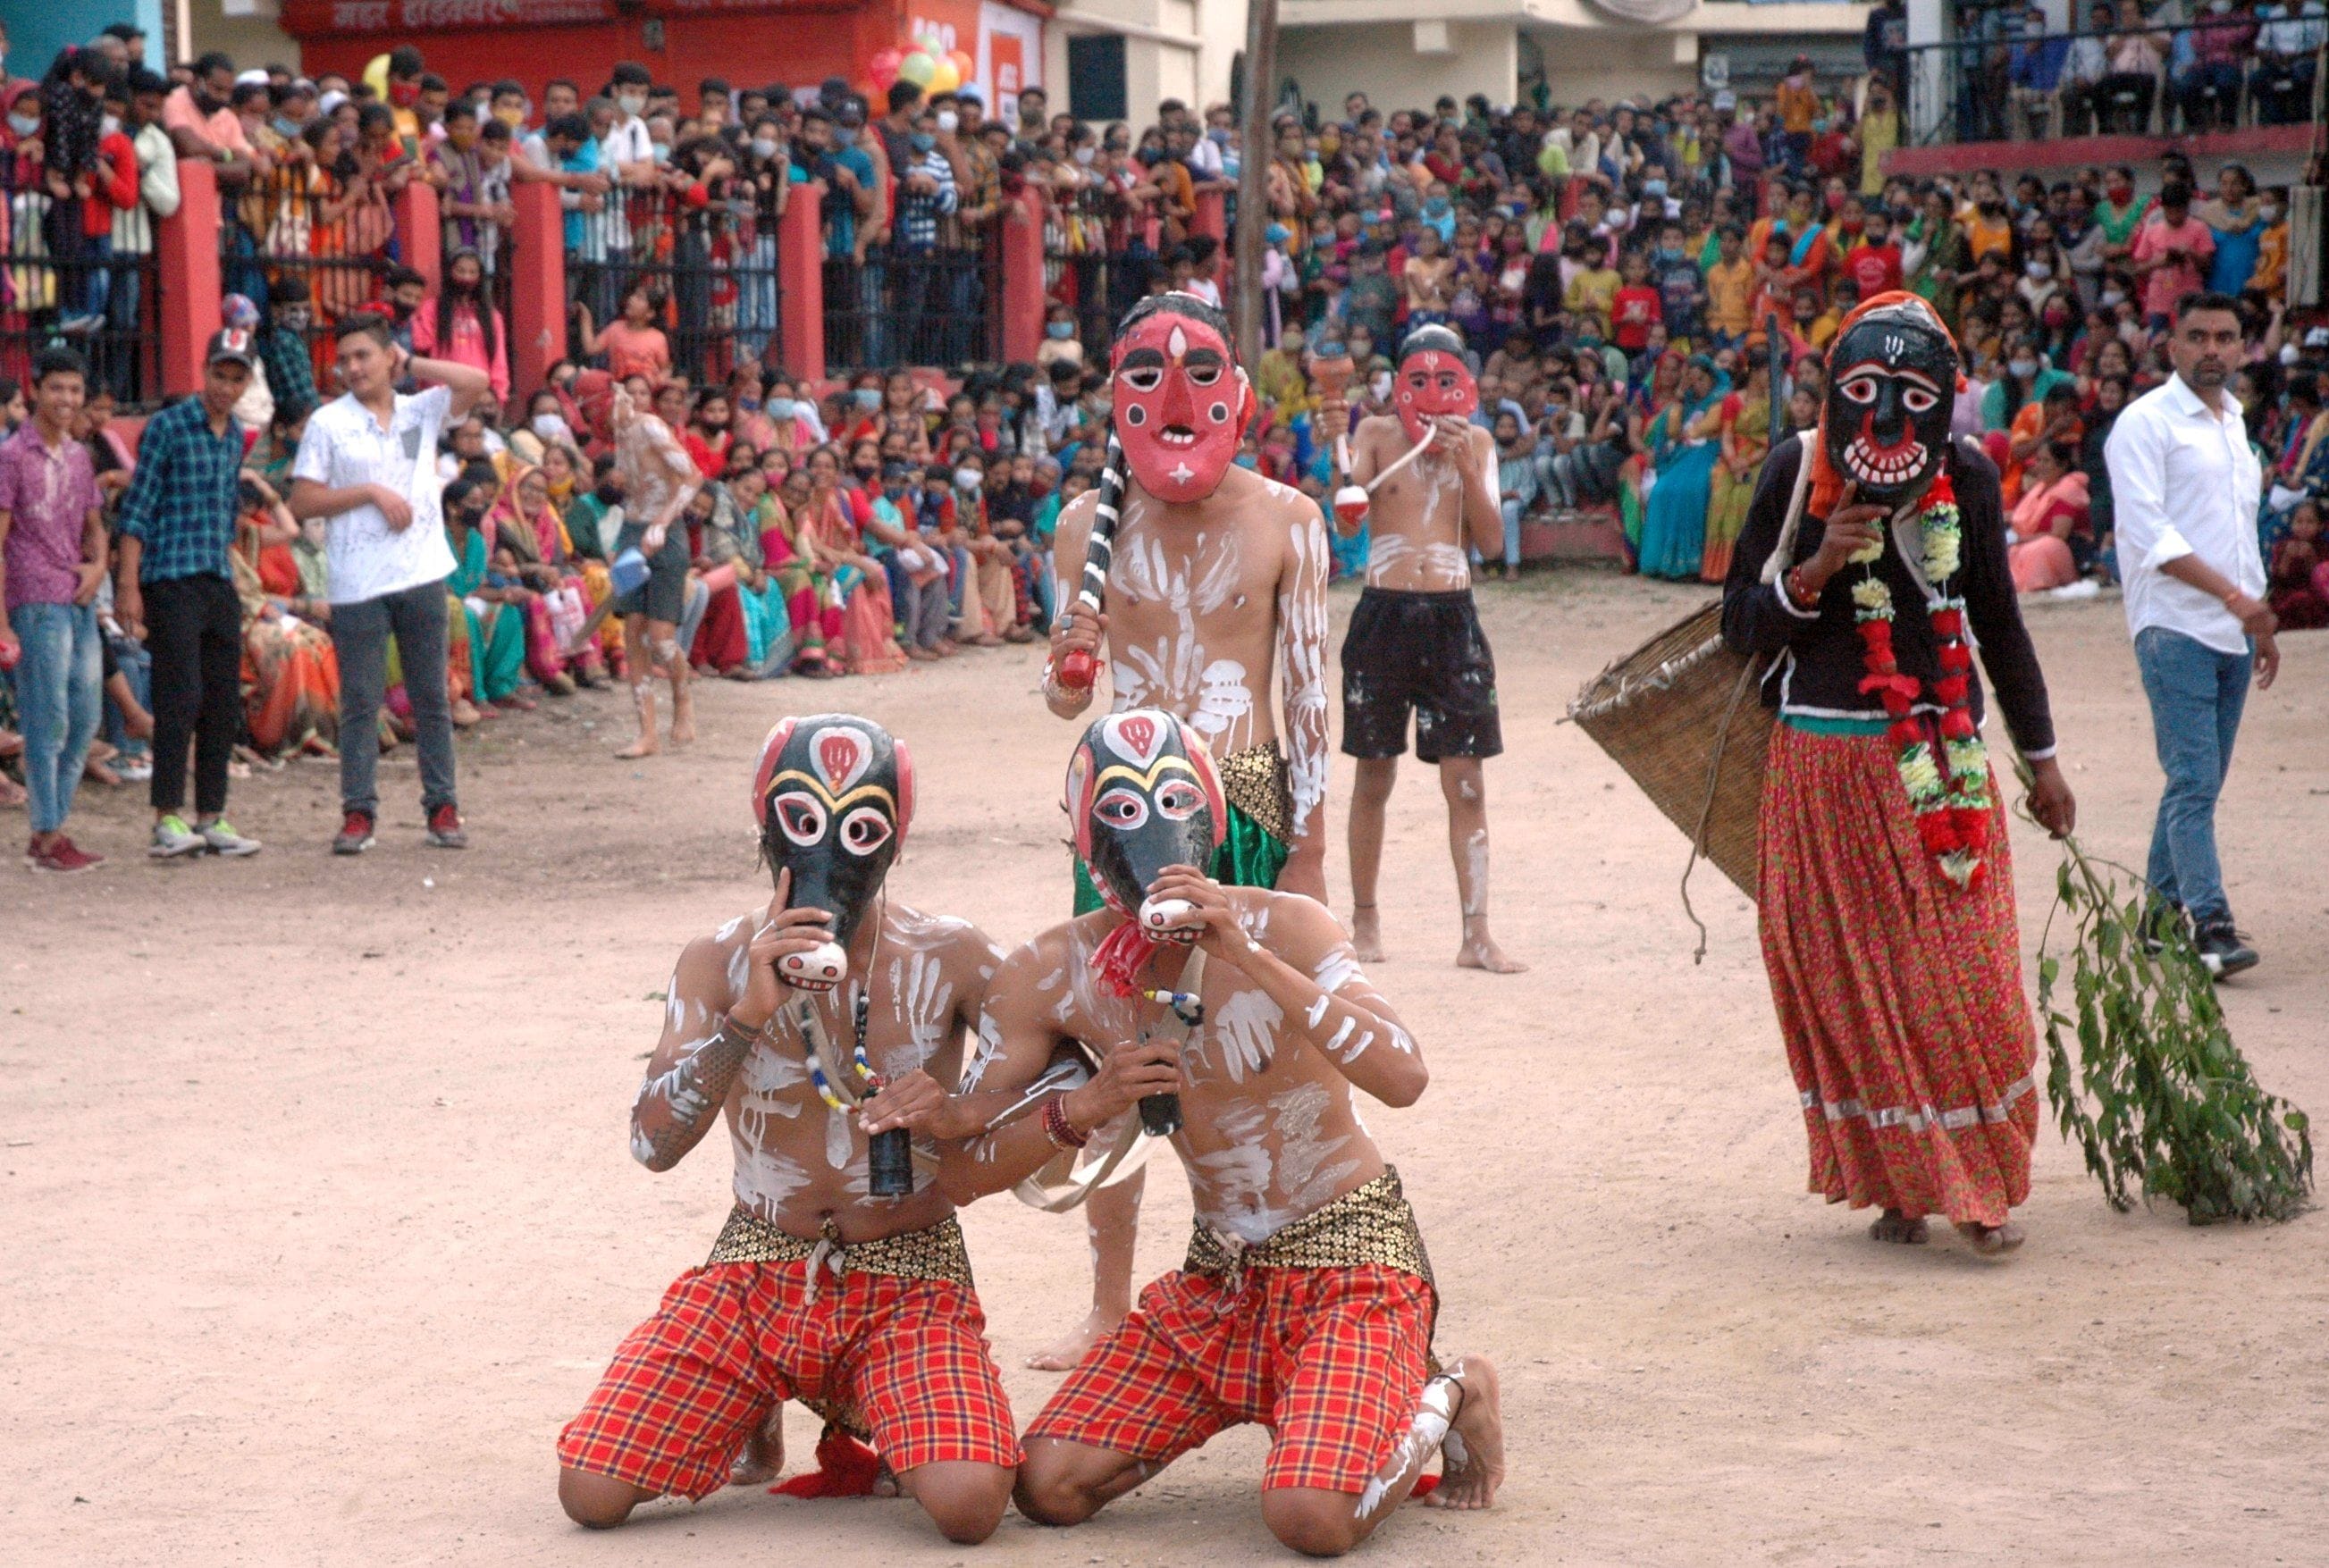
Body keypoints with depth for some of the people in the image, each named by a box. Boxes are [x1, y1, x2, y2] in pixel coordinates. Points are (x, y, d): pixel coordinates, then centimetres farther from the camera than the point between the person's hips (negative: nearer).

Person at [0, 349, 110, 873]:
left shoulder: (79, 456, 16)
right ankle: (47, 839, -1)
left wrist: (98, 564, 1)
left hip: (81, 603, 7)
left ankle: (54, 828, 18)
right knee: (48, 722, -6)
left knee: (83, 721, 9)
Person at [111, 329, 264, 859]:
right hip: (172, 581, -7)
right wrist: (128, 586, -13)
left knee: (224, 704, 6)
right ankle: (168, 819, -9)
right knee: (182, 696, -12)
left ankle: (211, 817, 12)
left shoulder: (236, 437, 14)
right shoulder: (167, 427, -5)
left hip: (220, 583, 7)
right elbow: (136, 509, -7)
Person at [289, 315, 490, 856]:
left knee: (432, 698, 6)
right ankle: (358, 812, 4)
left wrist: (411, 364, 0)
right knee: (360, 701, -1)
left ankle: (442, 807, 10)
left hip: (422, 574, 2)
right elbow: (301, 502, -2)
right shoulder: (327, 423, 3)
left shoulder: (421, 410, 10)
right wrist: (371, 491, -10)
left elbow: (476, 382, -4)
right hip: (358, 583, -2)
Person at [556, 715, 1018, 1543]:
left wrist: (959, 1119, -25)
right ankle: (756, 1410, 17)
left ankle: (868, 1421, 8)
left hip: (908, 1281, -1)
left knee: (968, 1503, -28)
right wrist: (748, 1013, -28)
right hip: (758, 1275, 2)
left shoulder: (951, 960, -8)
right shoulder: (720, 962, -4)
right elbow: (653, 1143, -15)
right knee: (591, 1491, -15)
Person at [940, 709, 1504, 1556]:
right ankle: (1281, 1396, 16)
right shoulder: (1047, 977, -5)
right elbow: (958, 1174, -3)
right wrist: (1083, 1107, -21)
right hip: (1218, 1277, 5)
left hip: (1353, 1259, -5)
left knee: (1312, 1517, -26)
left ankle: (1443, 1397, 8)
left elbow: (1403, 1078, -31)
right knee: (1049, 1486, -7)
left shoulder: (1281, 927, -15)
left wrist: (1247, 954, -35)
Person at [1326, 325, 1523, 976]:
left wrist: (1464, 464, -14)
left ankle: (1476, 935, -1)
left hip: (1452, 616, 1)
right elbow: (1346, 517, -10)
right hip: (1384, 612, -1)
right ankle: (1364, 921, 19)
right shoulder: (1377, 434, 2)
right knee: (1373, 778, 6)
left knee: (1466, 783, -2)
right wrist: (1339, 451, -26)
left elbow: (1490, 532, -2)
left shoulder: (1477, 442, 8)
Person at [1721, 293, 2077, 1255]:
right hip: (1824, 767, -1)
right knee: (1852, 984, 3)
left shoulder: (1967, 478, 0)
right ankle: (1897, 1181, 17)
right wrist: (1814, 570, -20)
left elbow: (1996, 621, 13)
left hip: (1941, 764, 1)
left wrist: (2041, 759, 18)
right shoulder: (1796, 472, -5)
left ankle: (1982, 1184, 11)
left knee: (1963, 980, -1)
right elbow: (1740, 625, -1)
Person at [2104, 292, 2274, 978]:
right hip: (2175, 629, -7)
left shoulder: (2234, 425, 19)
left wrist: (2261, 624, 22)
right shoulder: (2146, 422, -5)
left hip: (2234, 633, 7)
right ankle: (2210, 923, -15)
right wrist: (2233, 596, -19)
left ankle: (2160, 908, 15)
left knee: (2200, 780, 8)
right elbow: (2149, 533, -14)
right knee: (2194, 780, -12)